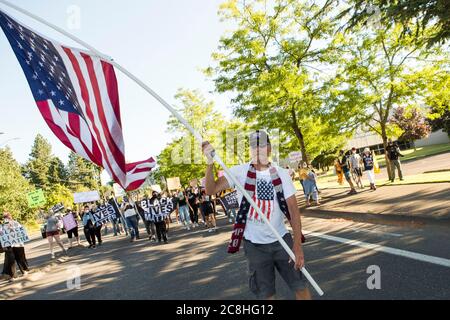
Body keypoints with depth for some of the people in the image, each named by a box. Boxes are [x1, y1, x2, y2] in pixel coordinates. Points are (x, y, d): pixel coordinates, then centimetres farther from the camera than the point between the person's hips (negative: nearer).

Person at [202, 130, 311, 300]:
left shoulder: (281, 174, -6)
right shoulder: (239, 171, -7)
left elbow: (293, 209, -9)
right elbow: (211, 189, -16)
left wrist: (297, 245, -18)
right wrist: (210, 163, -32)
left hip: (281, 240, 1)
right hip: (254, 245, -1)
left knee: (300, 286, 9)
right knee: (266, 293, 11)